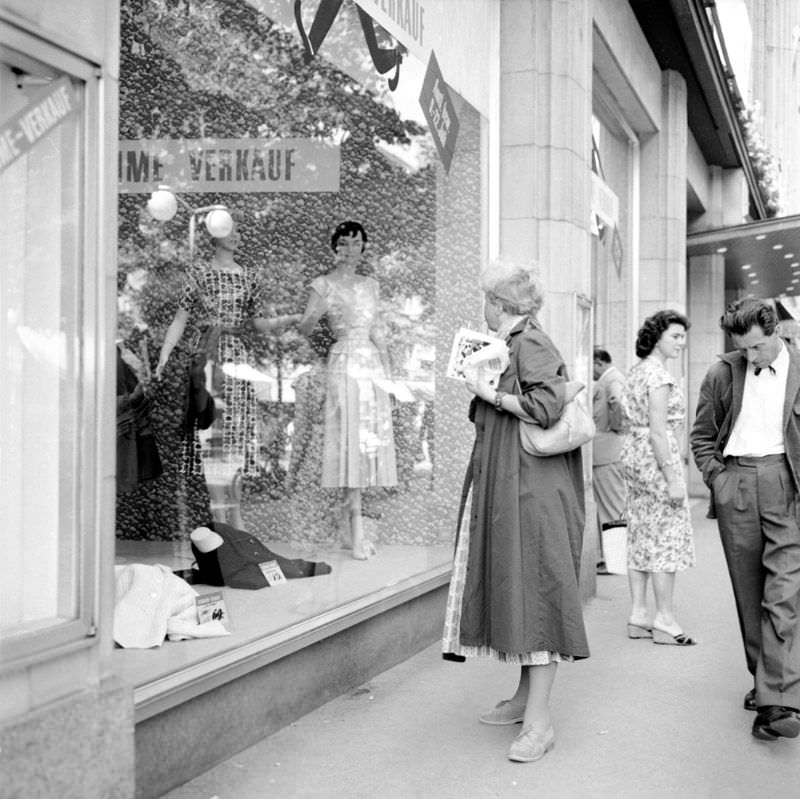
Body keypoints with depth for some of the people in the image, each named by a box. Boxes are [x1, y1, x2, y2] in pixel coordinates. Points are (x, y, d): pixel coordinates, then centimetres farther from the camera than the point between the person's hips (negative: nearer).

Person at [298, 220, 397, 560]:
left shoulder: (370, 285, 15)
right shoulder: (323, 284, 0)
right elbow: (303, 329, -6)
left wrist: (389, 375, 13)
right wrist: (315, 315, -27)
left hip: (373, 364, 6)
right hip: (345, 364, -5)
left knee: (371, 440, 2)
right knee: (351, 440, -10)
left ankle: (354, 521, 9)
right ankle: (357, 531, -9)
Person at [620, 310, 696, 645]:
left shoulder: (637, 369, 13)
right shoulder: (659, 375, -16)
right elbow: (658, 431, -20)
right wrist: (673, 478, -19)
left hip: (633, 453, 9)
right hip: (655, 457, -9)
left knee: (641, 536, 11)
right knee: (666, 536, -2)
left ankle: (638, 615, 15)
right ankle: (664, 618, 3)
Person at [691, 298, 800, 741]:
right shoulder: (721, 374, 7)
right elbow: (701, 436, 15)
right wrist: (717, 477, 4)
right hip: (735, 486, 3)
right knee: (748, 593, 9)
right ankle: (763, 679, 24)